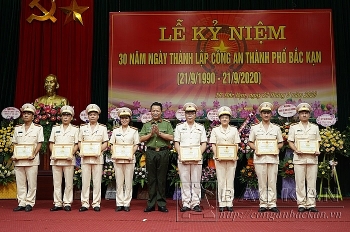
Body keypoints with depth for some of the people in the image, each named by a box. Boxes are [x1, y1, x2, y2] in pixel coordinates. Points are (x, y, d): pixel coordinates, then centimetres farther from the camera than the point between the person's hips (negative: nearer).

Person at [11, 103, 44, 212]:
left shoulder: (38, 128, 3)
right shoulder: (17, 128, 15)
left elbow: (39, 144, -1)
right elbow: (15, 144, 15)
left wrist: (34, 154, -14)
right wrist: (14, 155, -1)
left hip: (31, 159, -3)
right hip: (19, 159, 4)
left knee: (31, 183, -2)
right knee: (20, 182, 5)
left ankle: (30, 203, 5)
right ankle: (21, 203, 12)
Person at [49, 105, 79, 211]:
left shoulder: (75, 129, 8)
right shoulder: (55, 128, 15)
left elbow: (76, 145, 3)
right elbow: (51, 143, 13)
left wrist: (71, 154, -13)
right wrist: (53, 154, -4)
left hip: (68, 159, -2)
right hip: (56, 159, 2)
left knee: (69, 183, -1)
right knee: (56, 182, 4)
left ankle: (67, 203, 7)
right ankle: (57, 203, 10)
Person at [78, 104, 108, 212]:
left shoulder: (103, 128, 8)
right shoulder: (83, 128, 12)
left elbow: (105, 143, 4)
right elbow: (80, 142, 11)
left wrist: (99, 151, -13)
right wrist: (81, 151, -8)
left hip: (97, 157, -1)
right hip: (85, 157, 1)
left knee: (97, 182, 0)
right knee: (85, 181, 1)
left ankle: (96, 204, 6)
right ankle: (85, 204, 7)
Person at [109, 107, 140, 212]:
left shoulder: (134, 131, 6)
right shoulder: (115, 131, 11)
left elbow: (136, 145, 3)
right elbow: (112, 144, 9)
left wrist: (131, 155, -13)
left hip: (129, 159, -1)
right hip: (117, 159, 1)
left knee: (128, 182, 0)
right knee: (119, 182, 3)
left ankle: (127, 203, 7)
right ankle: (119, 203, 9)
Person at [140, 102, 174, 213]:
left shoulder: (167, 124, 10)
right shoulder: (146, 125, 16)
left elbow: (171, 137, -3)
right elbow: (141, 138, 6)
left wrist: (159, 133, -10)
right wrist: (151, 134, -7)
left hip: (163, 152, -1)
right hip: (150, 153, 2)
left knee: (162, 179, 1)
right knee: (151, 179, 4)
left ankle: (162, 204, 7)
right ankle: (151, 204, 10)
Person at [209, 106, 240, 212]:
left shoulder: (234, 130, 9)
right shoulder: (215, 130, 7)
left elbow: (236, 145, 6)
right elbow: (213, 145, 3)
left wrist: (235, 155, -10)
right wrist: (216, 155, -12)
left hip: (231, 158, 1)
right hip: (219, 158, -1)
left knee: (230, 180, 2)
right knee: (221, 181, 0)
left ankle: (229, 203, 7)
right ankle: (222, 204, 5)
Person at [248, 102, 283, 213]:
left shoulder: (276, 128, 12)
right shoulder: (255, 128, 9)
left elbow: (281, 143, 14)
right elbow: (250, 142, 10)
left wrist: (276, 149, -6)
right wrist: (256, 149, -8)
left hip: (272, 157, 1)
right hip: (260, 157, -1)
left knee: (272, 182, 0)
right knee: (262, 182, 1)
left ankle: (272, 204, 7)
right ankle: (263, 204, 8)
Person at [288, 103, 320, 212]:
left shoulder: (315, 127, 13)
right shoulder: (294, 127, 8)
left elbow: (318, 142, 14)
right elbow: (290, 142, 5)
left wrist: (317, 151, -5)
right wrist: (296, 150, -12)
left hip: (312, 157, 2)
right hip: (299, 157, -1)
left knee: (312, 182, 2)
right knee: (300, 182, -1)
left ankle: (311, 204, 8)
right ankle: (301, 204, 6)